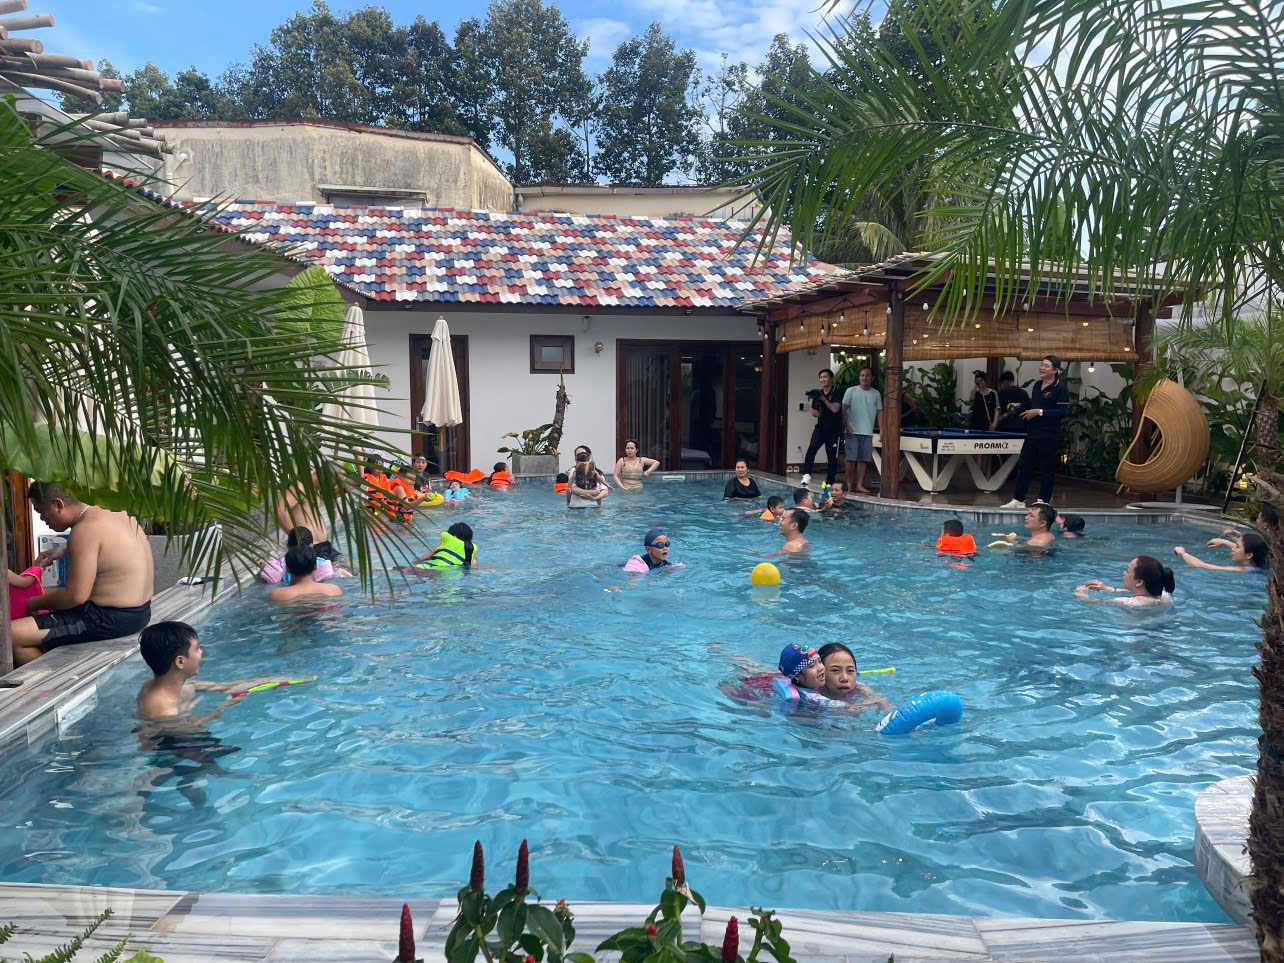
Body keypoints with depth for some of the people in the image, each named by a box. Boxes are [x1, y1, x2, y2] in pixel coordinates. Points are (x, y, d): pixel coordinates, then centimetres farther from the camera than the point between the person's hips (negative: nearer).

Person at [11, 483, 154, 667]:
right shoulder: (113, 511, 7)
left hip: (111, 619, -10)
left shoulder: (86, 529, -21)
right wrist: (62, 550, 25)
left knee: (11, 635, -12)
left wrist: (35, 603, -5)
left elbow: (76, 595, -22)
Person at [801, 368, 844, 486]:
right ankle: (806, 475, -26)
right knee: (812, 448, -21)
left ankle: (829, 482, 15)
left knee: (832, 456, 4)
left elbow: (835, 409, -18)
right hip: (820, 427, 3)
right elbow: (813, 412, 18)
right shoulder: (817, 393, 10)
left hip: (833, 429, -3)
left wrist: (823, 399, -16)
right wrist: (816, 412, -5)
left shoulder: (836, 393, -5)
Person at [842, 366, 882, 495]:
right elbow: (844, 409, -2)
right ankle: (849, 484, 6)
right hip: (853, 431, -3)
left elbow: (879, 412, 11)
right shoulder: (851, 391, 0)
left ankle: (859, 485, 8)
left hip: (868, 432, 3)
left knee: (863, 459, 3)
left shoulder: (876, 394, 10)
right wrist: (847, 426, -9)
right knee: (851, 458, -3)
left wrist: (881, 430, 4)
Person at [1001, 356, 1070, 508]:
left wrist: (1040, 412, -19)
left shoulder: (1060, 388, -11)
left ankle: (1043, 501, 12)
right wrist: (1019, 405, 11)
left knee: (1047, 469, 2)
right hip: (1032, 433, 7)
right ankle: (1018, 500, 15)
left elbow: (1064, 411, -16)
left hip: (1049, 436, -7)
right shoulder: (1037, 385, 12)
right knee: (1023, 466, 8)